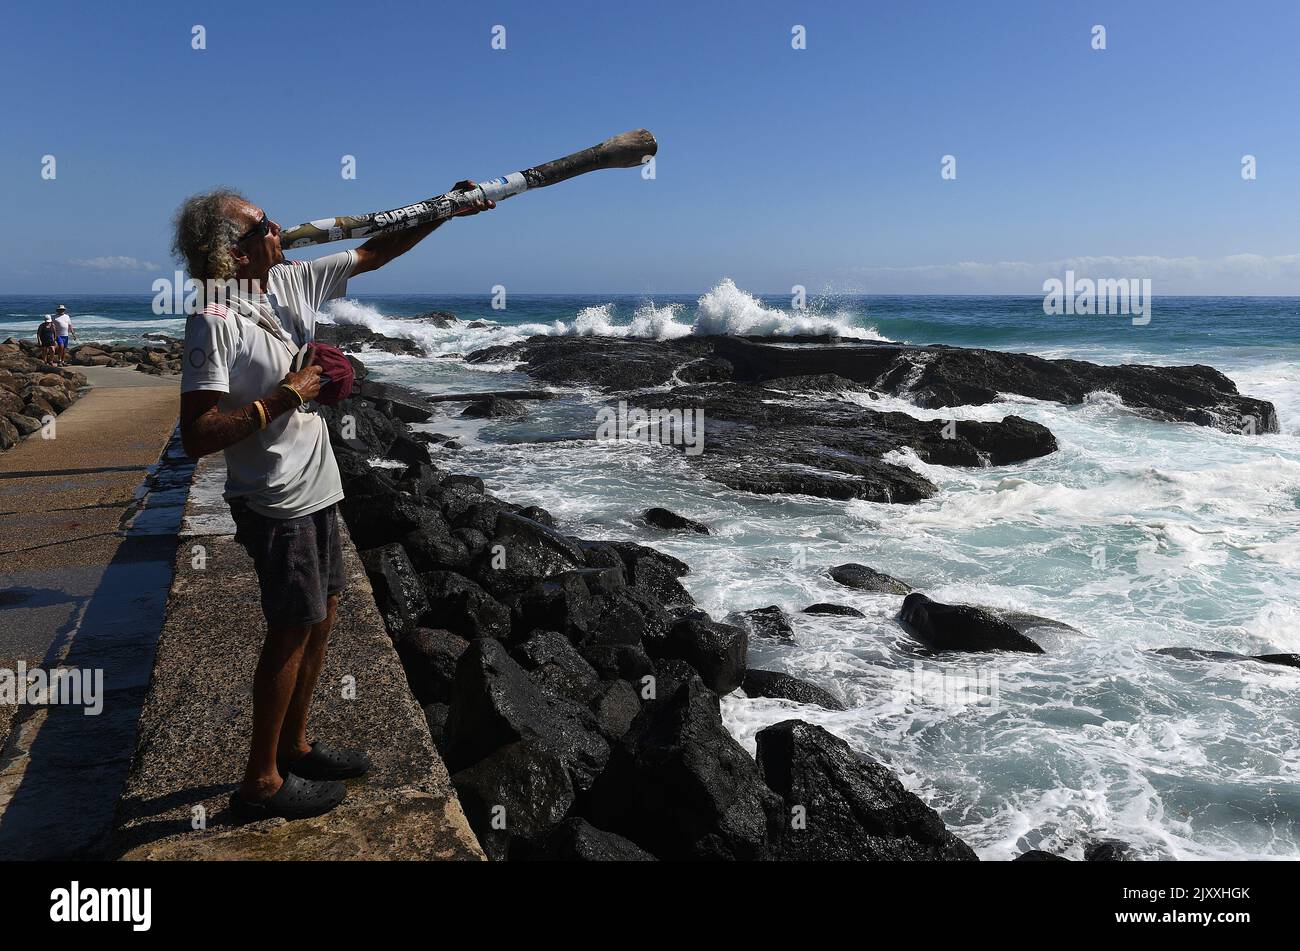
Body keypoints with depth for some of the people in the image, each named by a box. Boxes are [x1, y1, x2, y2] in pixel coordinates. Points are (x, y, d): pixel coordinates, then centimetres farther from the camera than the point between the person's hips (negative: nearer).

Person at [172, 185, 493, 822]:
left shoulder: (293, 281, 3)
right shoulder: (215, 322, -21)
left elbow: (373, 253, 14)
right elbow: (196, 437, -25)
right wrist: (284, 397, -23)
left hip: (314, 489, 9)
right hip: (276, 503, -8)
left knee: (321, 615, 15)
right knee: (293, 630, 0)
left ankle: (294, 746, 32)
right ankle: (262, 782, 15)